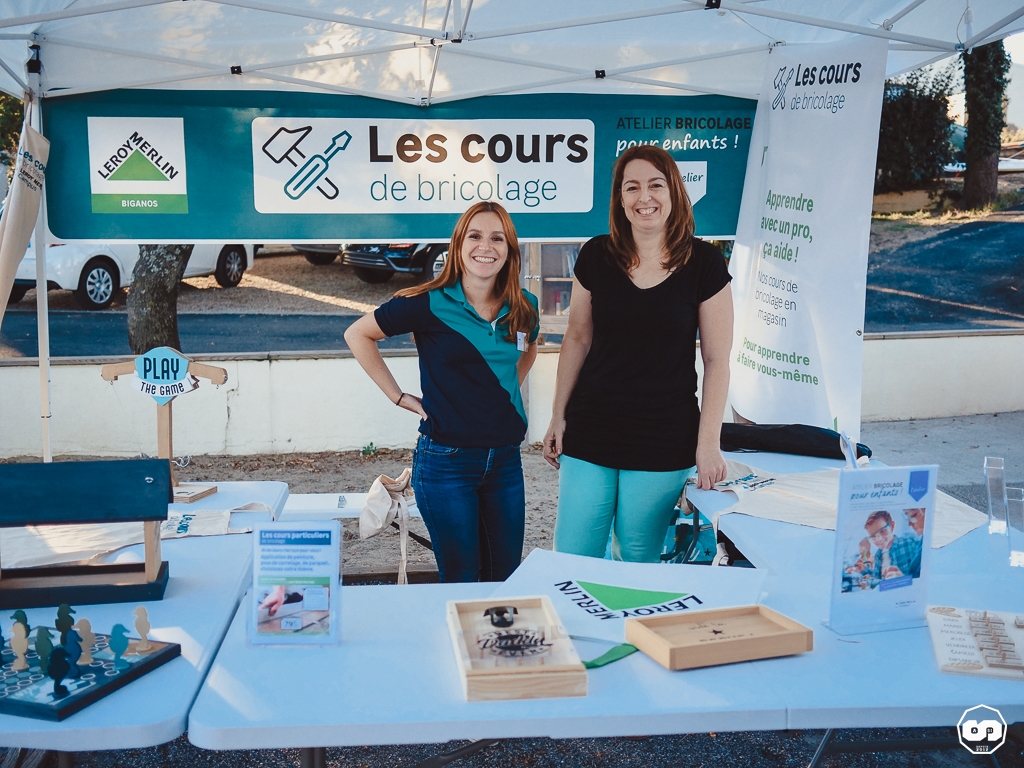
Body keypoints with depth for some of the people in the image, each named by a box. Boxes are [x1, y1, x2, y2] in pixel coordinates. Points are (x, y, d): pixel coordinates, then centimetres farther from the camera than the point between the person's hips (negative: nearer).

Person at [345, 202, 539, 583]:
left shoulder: (524, 307, 3)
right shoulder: (430, 304, -11)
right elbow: (357, 334, -2)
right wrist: (400, 397, -4)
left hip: (505, 461, 5)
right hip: (446, 461, -4)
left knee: (507, 577, 14)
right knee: (461, 580, 6)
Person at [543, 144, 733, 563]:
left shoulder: (703, 263, -4)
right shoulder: (596, 256, 1)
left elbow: (716, 359, -2)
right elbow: (577, 339, 10)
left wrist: (708, 442, -7)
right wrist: (558, 416, 8)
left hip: (663, 445, -2)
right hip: (589, 436, 2)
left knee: (640, 565, 9)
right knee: (571, 562, 6)